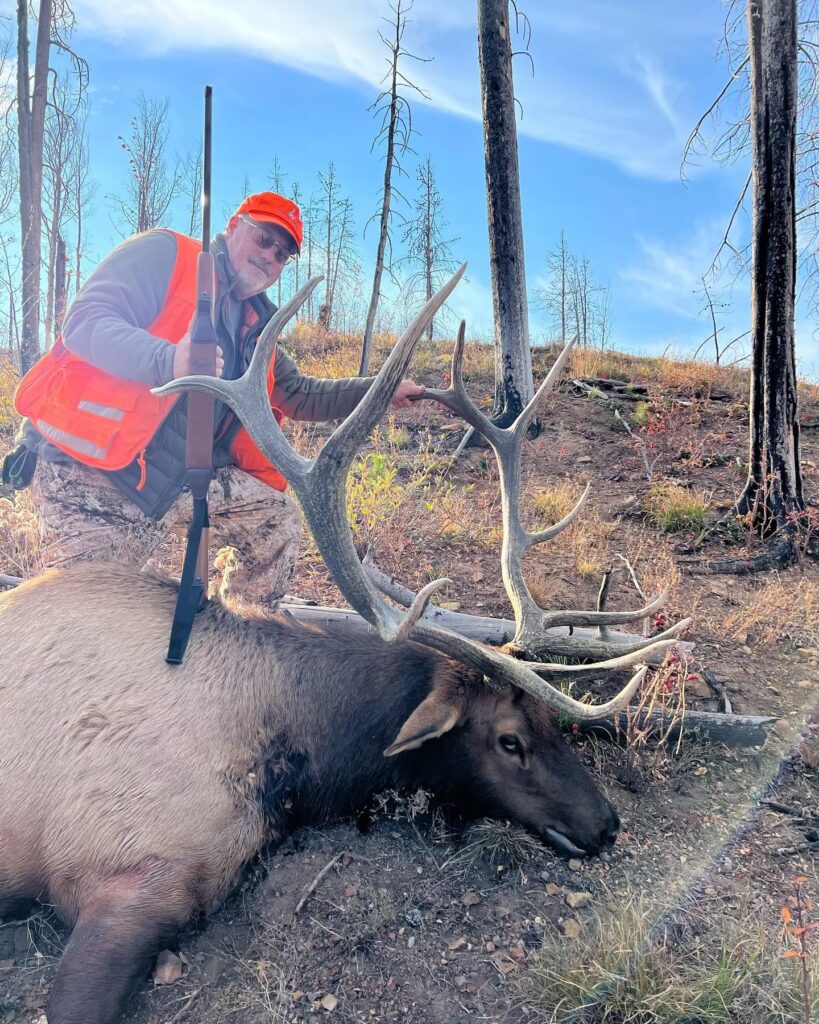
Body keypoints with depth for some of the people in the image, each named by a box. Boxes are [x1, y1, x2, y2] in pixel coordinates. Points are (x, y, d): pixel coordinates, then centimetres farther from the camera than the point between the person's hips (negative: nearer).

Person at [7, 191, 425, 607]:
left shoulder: (253, 329, 19)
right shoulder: (163, 254, -4)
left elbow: (300, 395, 24)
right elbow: (84, 322, -16)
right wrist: (167, 360, -35)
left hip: (182, 476, 7)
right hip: (87, 464, -7)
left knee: (279, 519, 4)